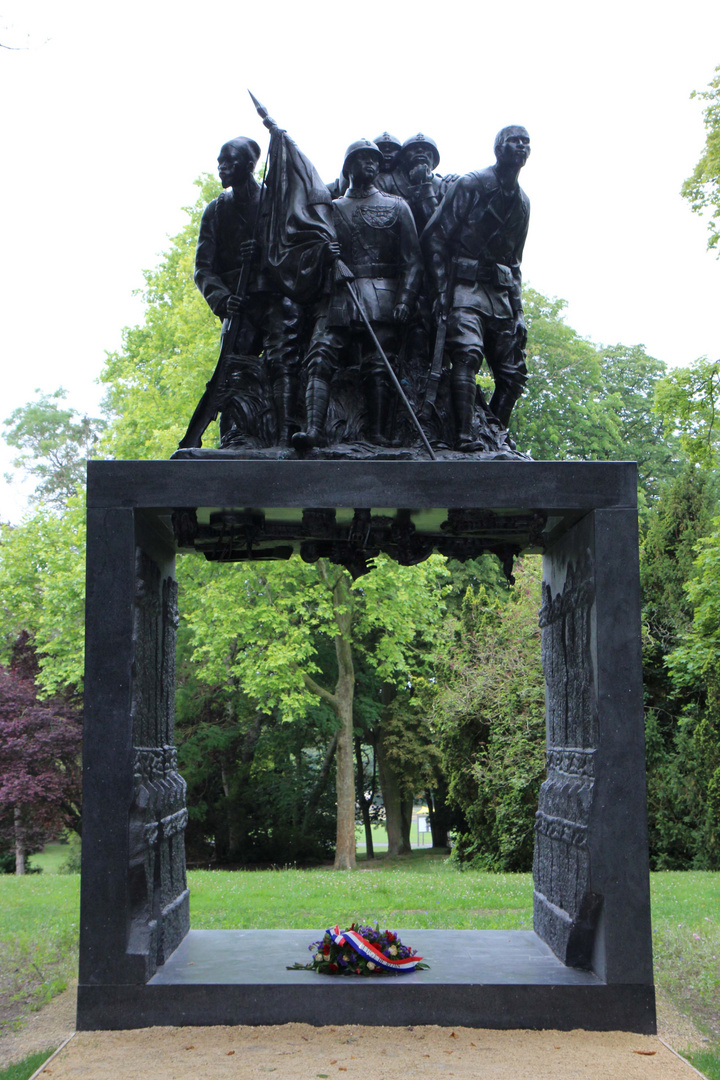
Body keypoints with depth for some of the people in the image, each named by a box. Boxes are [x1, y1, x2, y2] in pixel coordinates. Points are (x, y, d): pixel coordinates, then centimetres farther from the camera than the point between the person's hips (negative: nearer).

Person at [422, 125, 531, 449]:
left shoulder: (522, 202, 18)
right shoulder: (470, 185, -1)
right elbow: (434, 237, -5)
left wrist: (517, 310, 14)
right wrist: (441, 290, -13)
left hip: (500, 292, 7)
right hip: (466, 288, -6)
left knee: (514, 373, 1)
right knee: (467, 355, -25)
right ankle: (465, 435, -29)